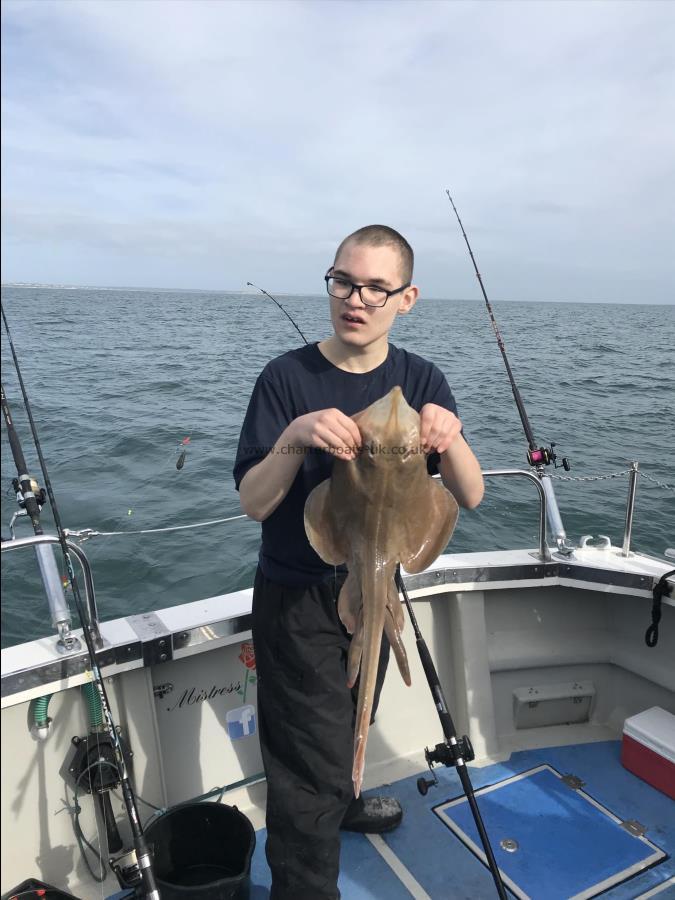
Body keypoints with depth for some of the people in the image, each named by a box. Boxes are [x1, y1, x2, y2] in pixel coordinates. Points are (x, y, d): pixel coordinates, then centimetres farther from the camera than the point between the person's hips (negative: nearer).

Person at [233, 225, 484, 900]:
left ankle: (341, 803, 58)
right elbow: (252, 504, -20)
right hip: (297, 598, -4)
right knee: (311, 763, 3)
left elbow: (469, 498, -13)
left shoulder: (421, 382, -7)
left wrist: (449, 437, -34)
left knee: (350, 723, 29)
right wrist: (295, 440, -39)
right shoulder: (287, 378, -17)